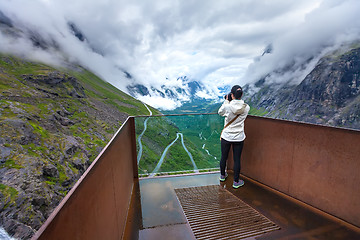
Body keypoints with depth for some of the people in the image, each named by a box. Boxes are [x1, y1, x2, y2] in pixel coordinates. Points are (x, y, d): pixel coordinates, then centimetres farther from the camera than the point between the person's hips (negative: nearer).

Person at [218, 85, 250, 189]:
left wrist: (226, 101, 7)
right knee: (237, 160, 12)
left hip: (226, 137, -1)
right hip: (239, 138, 1)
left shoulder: (227, 106, -18)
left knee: (224, 157, 18)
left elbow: (220, 112, 3)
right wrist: (234, 101, 8)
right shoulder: (246, 107, -11)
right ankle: (236, 182, 26)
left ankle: (222, 175, 41)